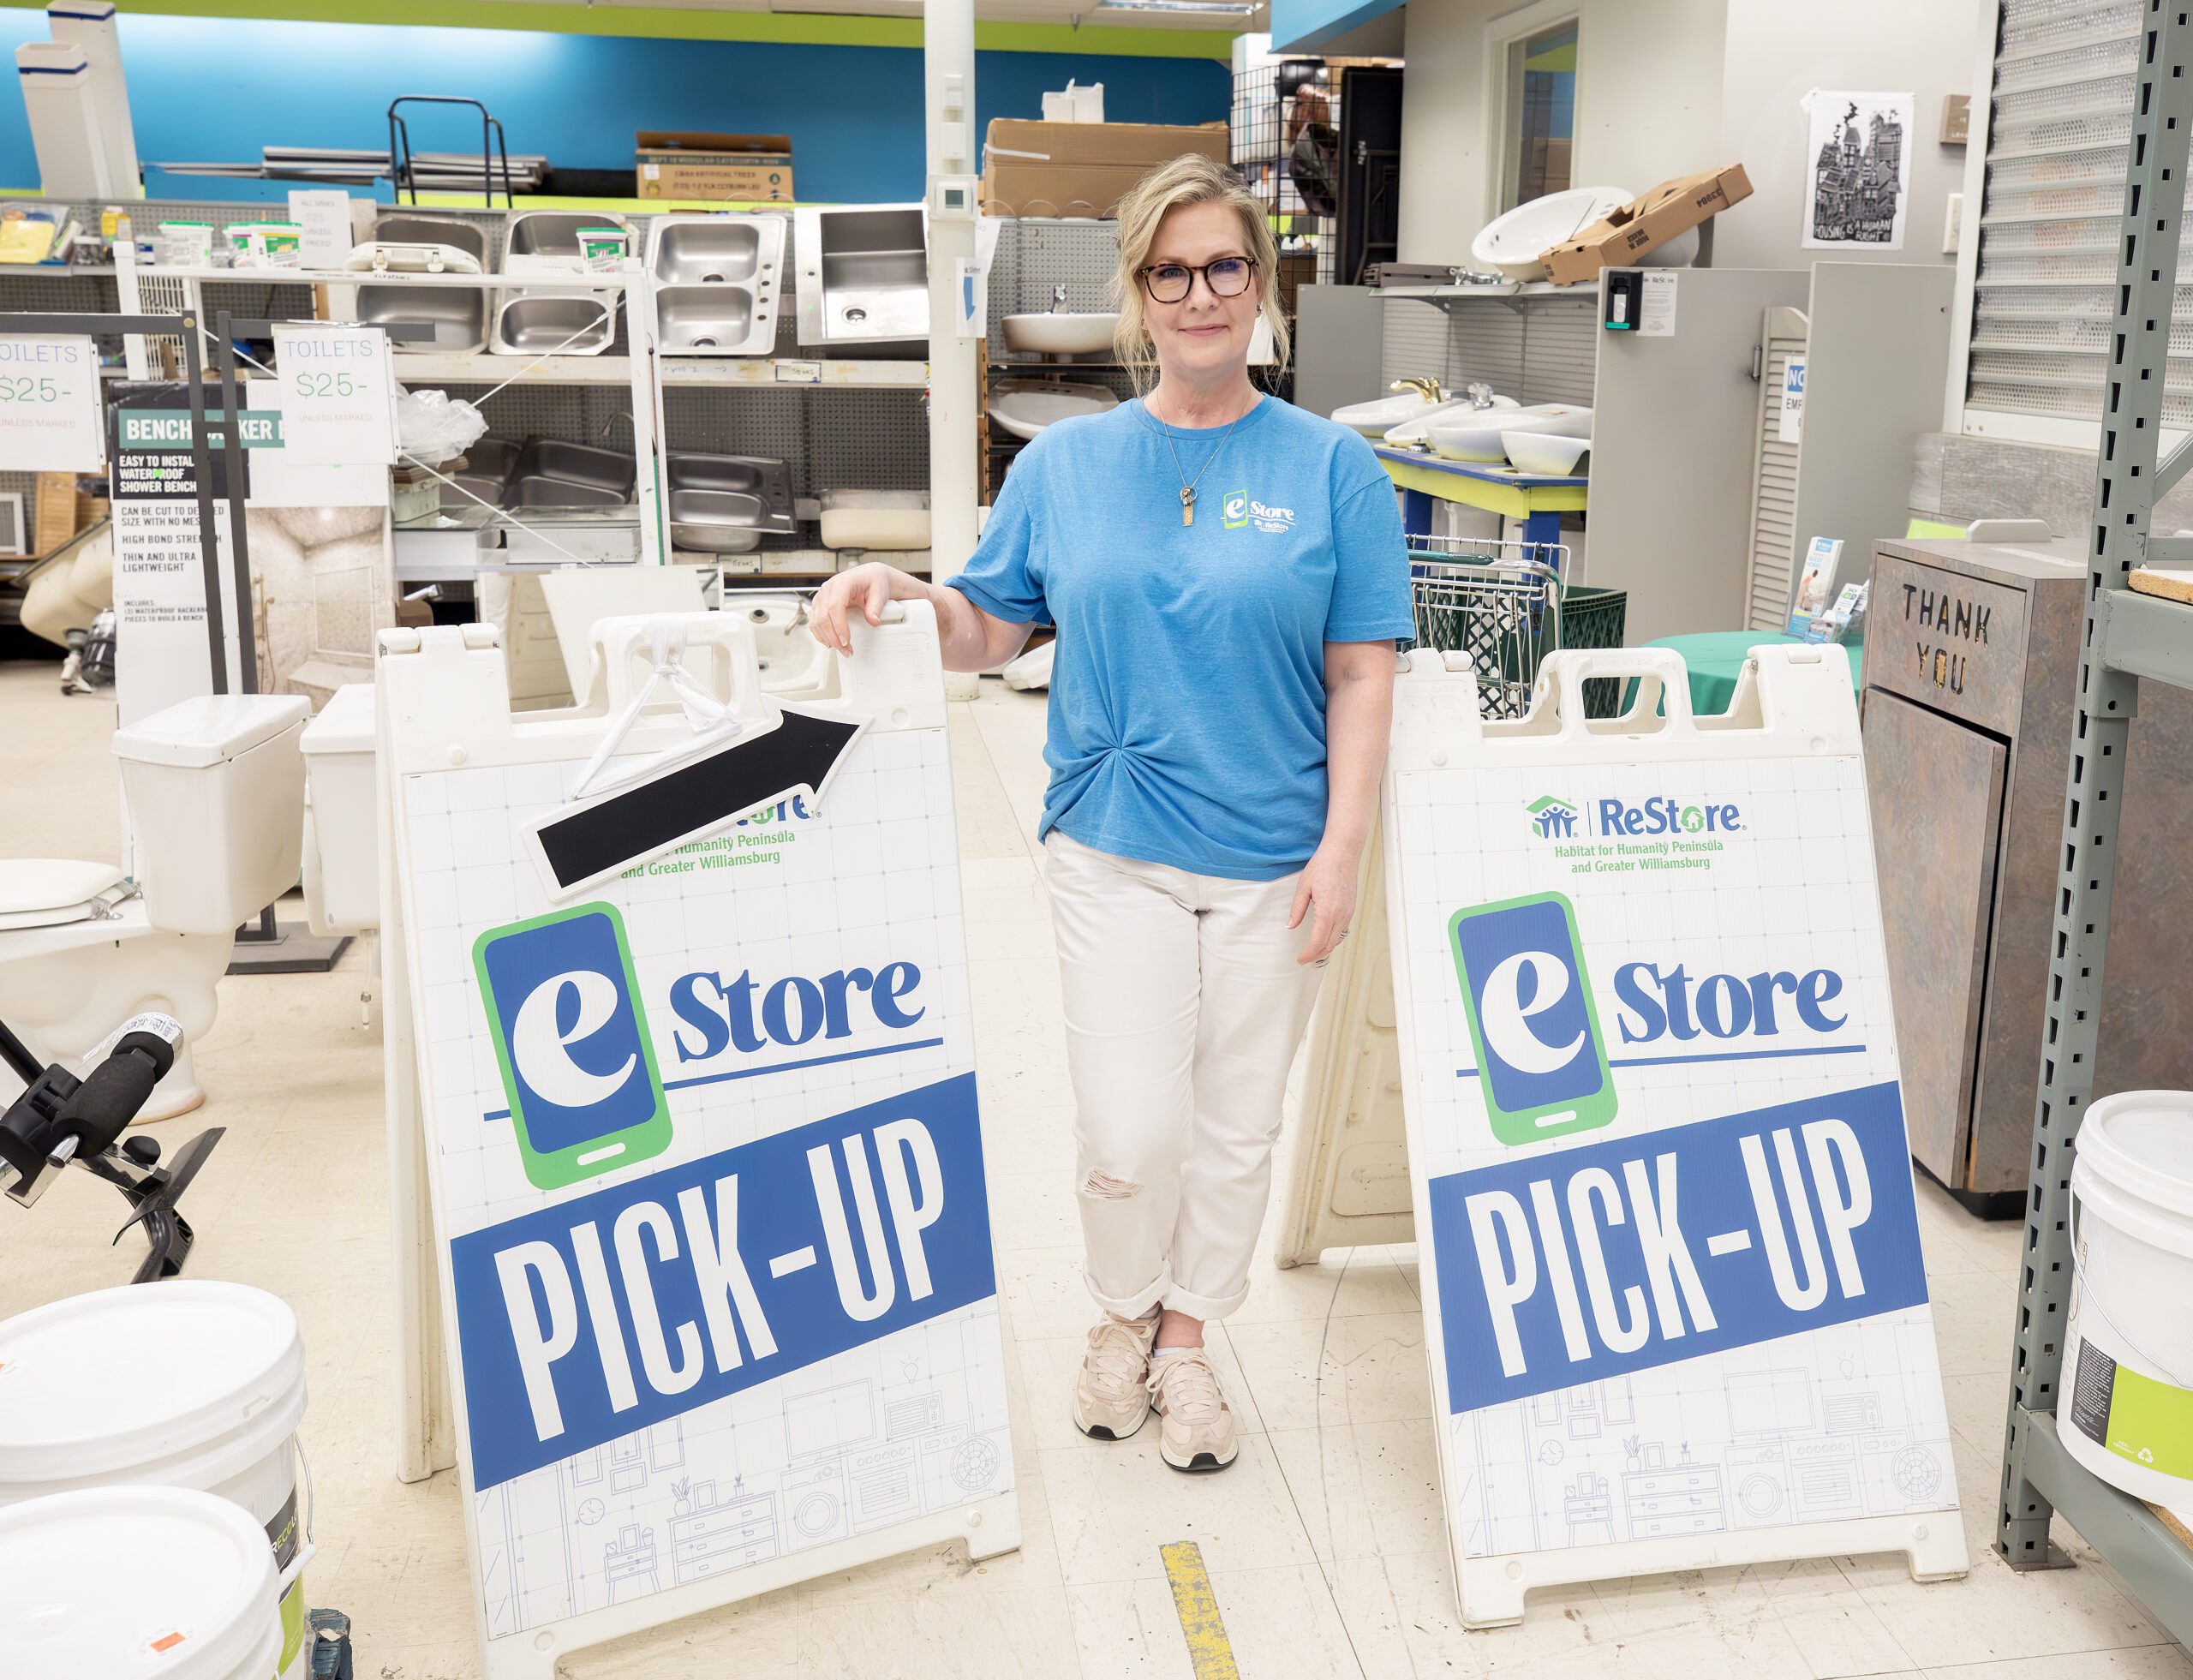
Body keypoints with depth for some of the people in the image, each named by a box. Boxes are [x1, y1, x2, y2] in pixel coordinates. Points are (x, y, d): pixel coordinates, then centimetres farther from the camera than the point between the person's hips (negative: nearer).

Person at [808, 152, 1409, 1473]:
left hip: (1272, 857, 0)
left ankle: (1189, 1337, 35)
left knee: (1237, 1128, 12)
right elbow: (990, 630, 9)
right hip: (1115, 850, 0)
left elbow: (1361, 673, -2)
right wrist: (896, 593, -11)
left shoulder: (1329, 466, -1)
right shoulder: (1067, 463, 4)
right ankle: (1124, 1316, 28)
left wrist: (1344, 844, -9)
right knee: (1132, 1132, -3)